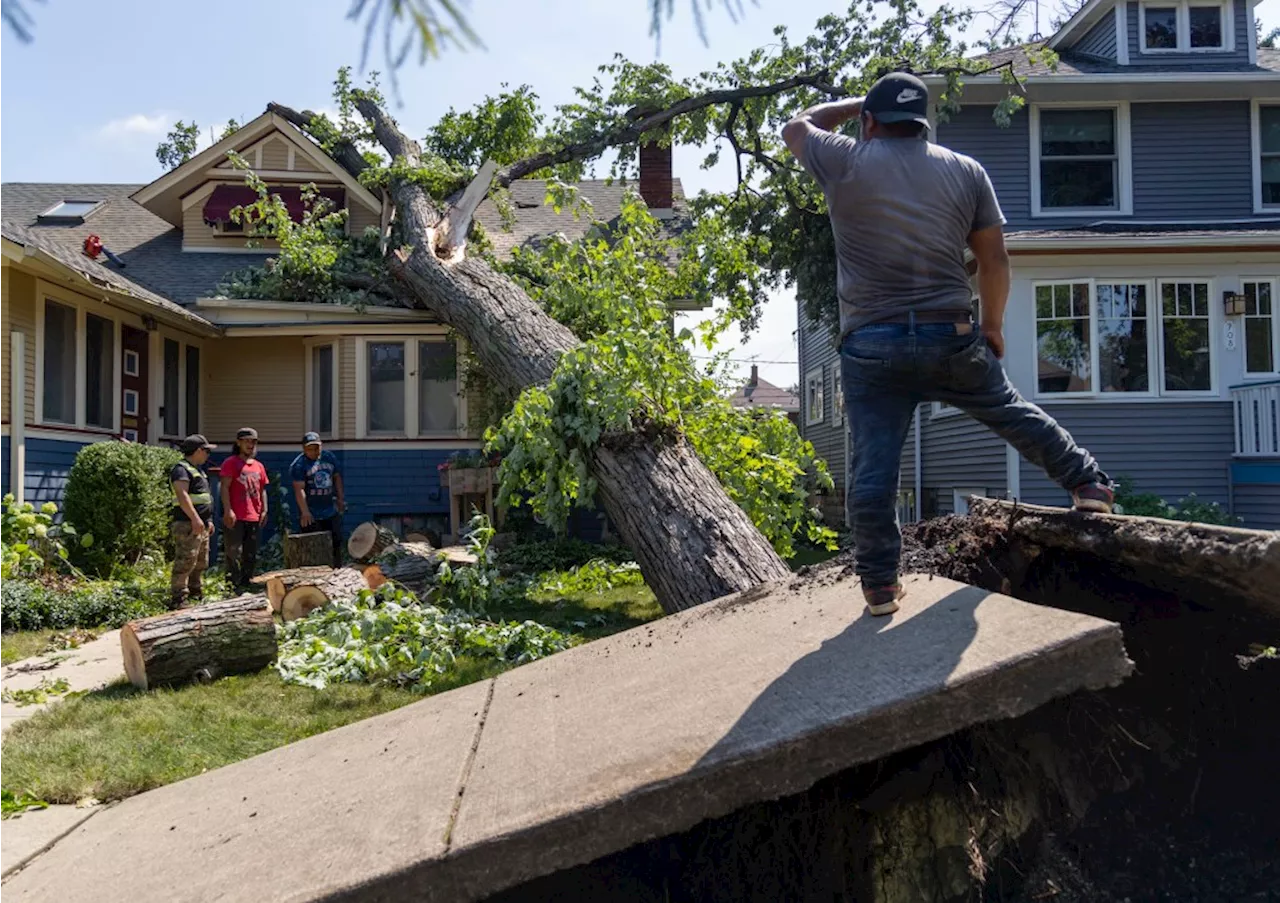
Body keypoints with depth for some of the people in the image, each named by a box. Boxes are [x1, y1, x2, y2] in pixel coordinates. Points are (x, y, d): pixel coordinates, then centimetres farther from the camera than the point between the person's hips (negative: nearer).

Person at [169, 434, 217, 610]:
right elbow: (182, 496, -22)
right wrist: (195, 519, -27)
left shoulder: (197, 470, 22)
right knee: (185, 561, -13)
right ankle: (178, 599, -13)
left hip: (200, 525, 11)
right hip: (187, 524, -10)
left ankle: (195, 595, 25)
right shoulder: (181, 469, -11)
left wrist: (208, 520, 24)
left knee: (201, 563, 15)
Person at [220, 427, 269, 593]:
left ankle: (245, 586, 18)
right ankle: (234, 587, -4)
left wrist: (264, 510, 9)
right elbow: (225, 487, -8)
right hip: (236, 517, -6)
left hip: (254, 517, 6)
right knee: (234, 553, -7)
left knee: (251, 556, 10)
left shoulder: (259, 466, 17)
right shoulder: (231, 463, -1)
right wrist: (228, 510, -17)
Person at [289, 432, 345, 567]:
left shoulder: (329, 457, 7)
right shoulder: (299, 464, -11)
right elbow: (299, 489, -19)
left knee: (336, 543, 14)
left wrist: (340, 499, 13)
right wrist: (305, 512, -26)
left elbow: (337, 477, 18)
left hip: (331, 511, 6)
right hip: (311, 515, -6)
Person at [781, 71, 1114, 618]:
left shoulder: (844, 162, 1)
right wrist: (992, 325, 19)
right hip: (952, 338, 3)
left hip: (872, 345, -2)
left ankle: (879, 584, 5)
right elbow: (994, 259, 7)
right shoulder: (966, 171, 8)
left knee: (873, 466, 0)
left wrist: (854, 105, 32)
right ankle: (1088, 483, 36)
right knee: (1012, 413, 23)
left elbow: (797, 128, 21)